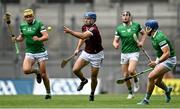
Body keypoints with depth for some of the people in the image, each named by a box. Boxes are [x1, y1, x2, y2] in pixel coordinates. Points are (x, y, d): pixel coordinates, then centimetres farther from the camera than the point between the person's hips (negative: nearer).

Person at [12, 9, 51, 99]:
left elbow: (46, 36, -20)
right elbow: (21, 37, 20)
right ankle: (36, 72, 13)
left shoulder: (39, 24, -11)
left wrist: (39, 39, -39)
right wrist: (16, 39, -1)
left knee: (43, 74, -1)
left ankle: (48, 93, 19)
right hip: (29, 53, 4)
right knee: (26, 70, -21)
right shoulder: (22, 26, 5)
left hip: (40, 52, -4)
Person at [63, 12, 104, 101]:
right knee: (75, 70, -11)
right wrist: (78, 48, 9)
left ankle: (92, 93, 24)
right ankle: (83, 80, 20)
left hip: (96, 55, -6)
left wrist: (70, 31, -47)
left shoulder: (94, 29, -27)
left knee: (94, 77, 0)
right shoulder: (84, 27, -2)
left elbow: (83, 36, -44)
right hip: (86, 53, 6)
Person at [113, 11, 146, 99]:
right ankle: (130, 93, 23)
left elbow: (144, 34, 15)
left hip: (134, 52, -3)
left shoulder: (136, 25, -2)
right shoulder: (119, 28, 0)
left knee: (131, 71, -24)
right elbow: (115, 40, 1)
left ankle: (136, 80, 9)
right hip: (124, 53, 3)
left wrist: (141, 42, -2)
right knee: (125, 75, 4)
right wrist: (115, 45, -22)